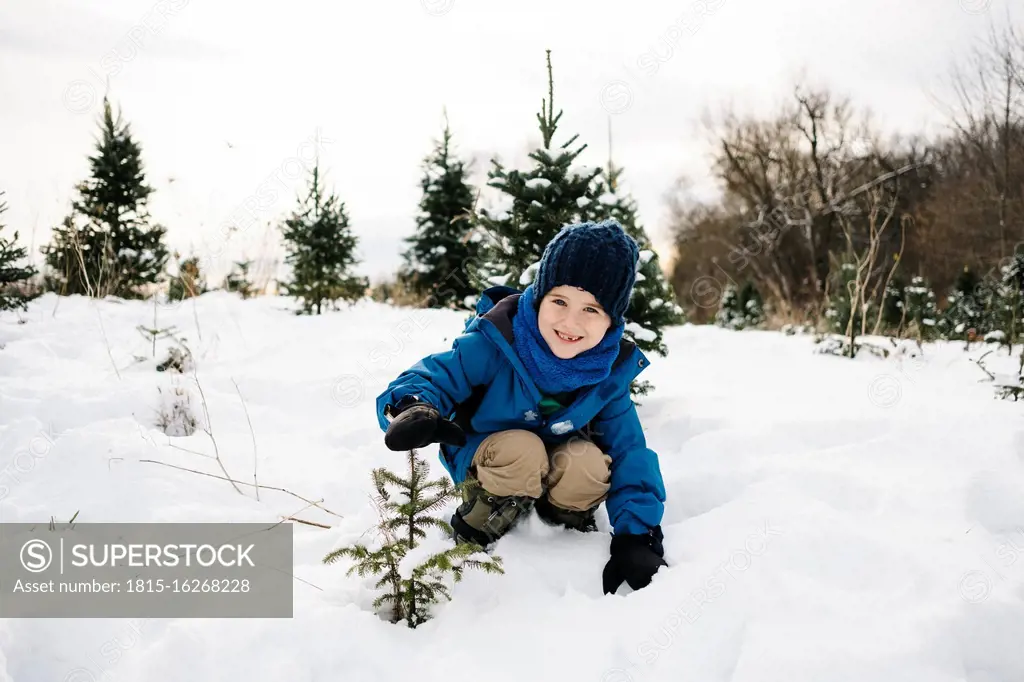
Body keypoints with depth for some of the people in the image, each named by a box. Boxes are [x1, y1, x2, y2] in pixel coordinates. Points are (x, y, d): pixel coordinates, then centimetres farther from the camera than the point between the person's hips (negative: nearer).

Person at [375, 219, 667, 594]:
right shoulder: (496, 342, -30)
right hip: (482, 461, -2)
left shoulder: (611, 372, -18)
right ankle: (476, 534, -9)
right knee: (522, 449, -34)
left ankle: (568, 522, 3)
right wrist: (412, 408, -58)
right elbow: (435, 375, -31)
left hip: (555, 469, 3)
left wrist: (638, 536, -26)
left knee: (589, 461, -28)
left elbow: (630, 453, -16)